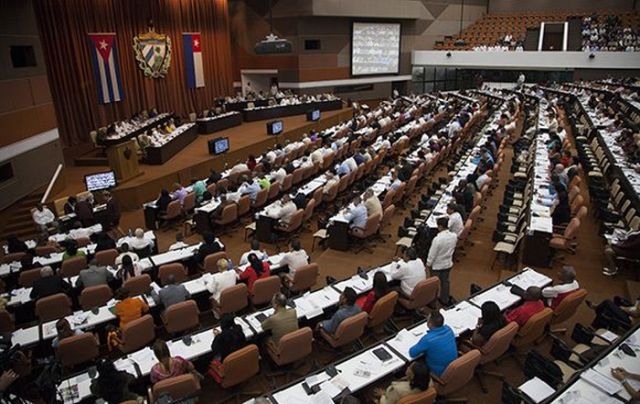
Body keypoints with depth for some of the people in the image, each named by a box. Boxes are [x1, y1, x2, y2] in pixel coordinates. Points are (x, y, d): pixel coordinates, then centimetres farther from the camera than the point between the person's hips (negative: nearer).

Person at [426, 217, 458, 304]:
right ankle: (445, 299, 41)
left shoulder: (437, 239, -32)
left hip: (437, 265, -5)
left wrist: (428, 264, -5)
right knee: (445, 281, 24)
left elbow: (432, 254, -21)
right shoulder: (454, 236, -14)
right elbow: (452, 248, 4)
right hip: (448, 264, 5)